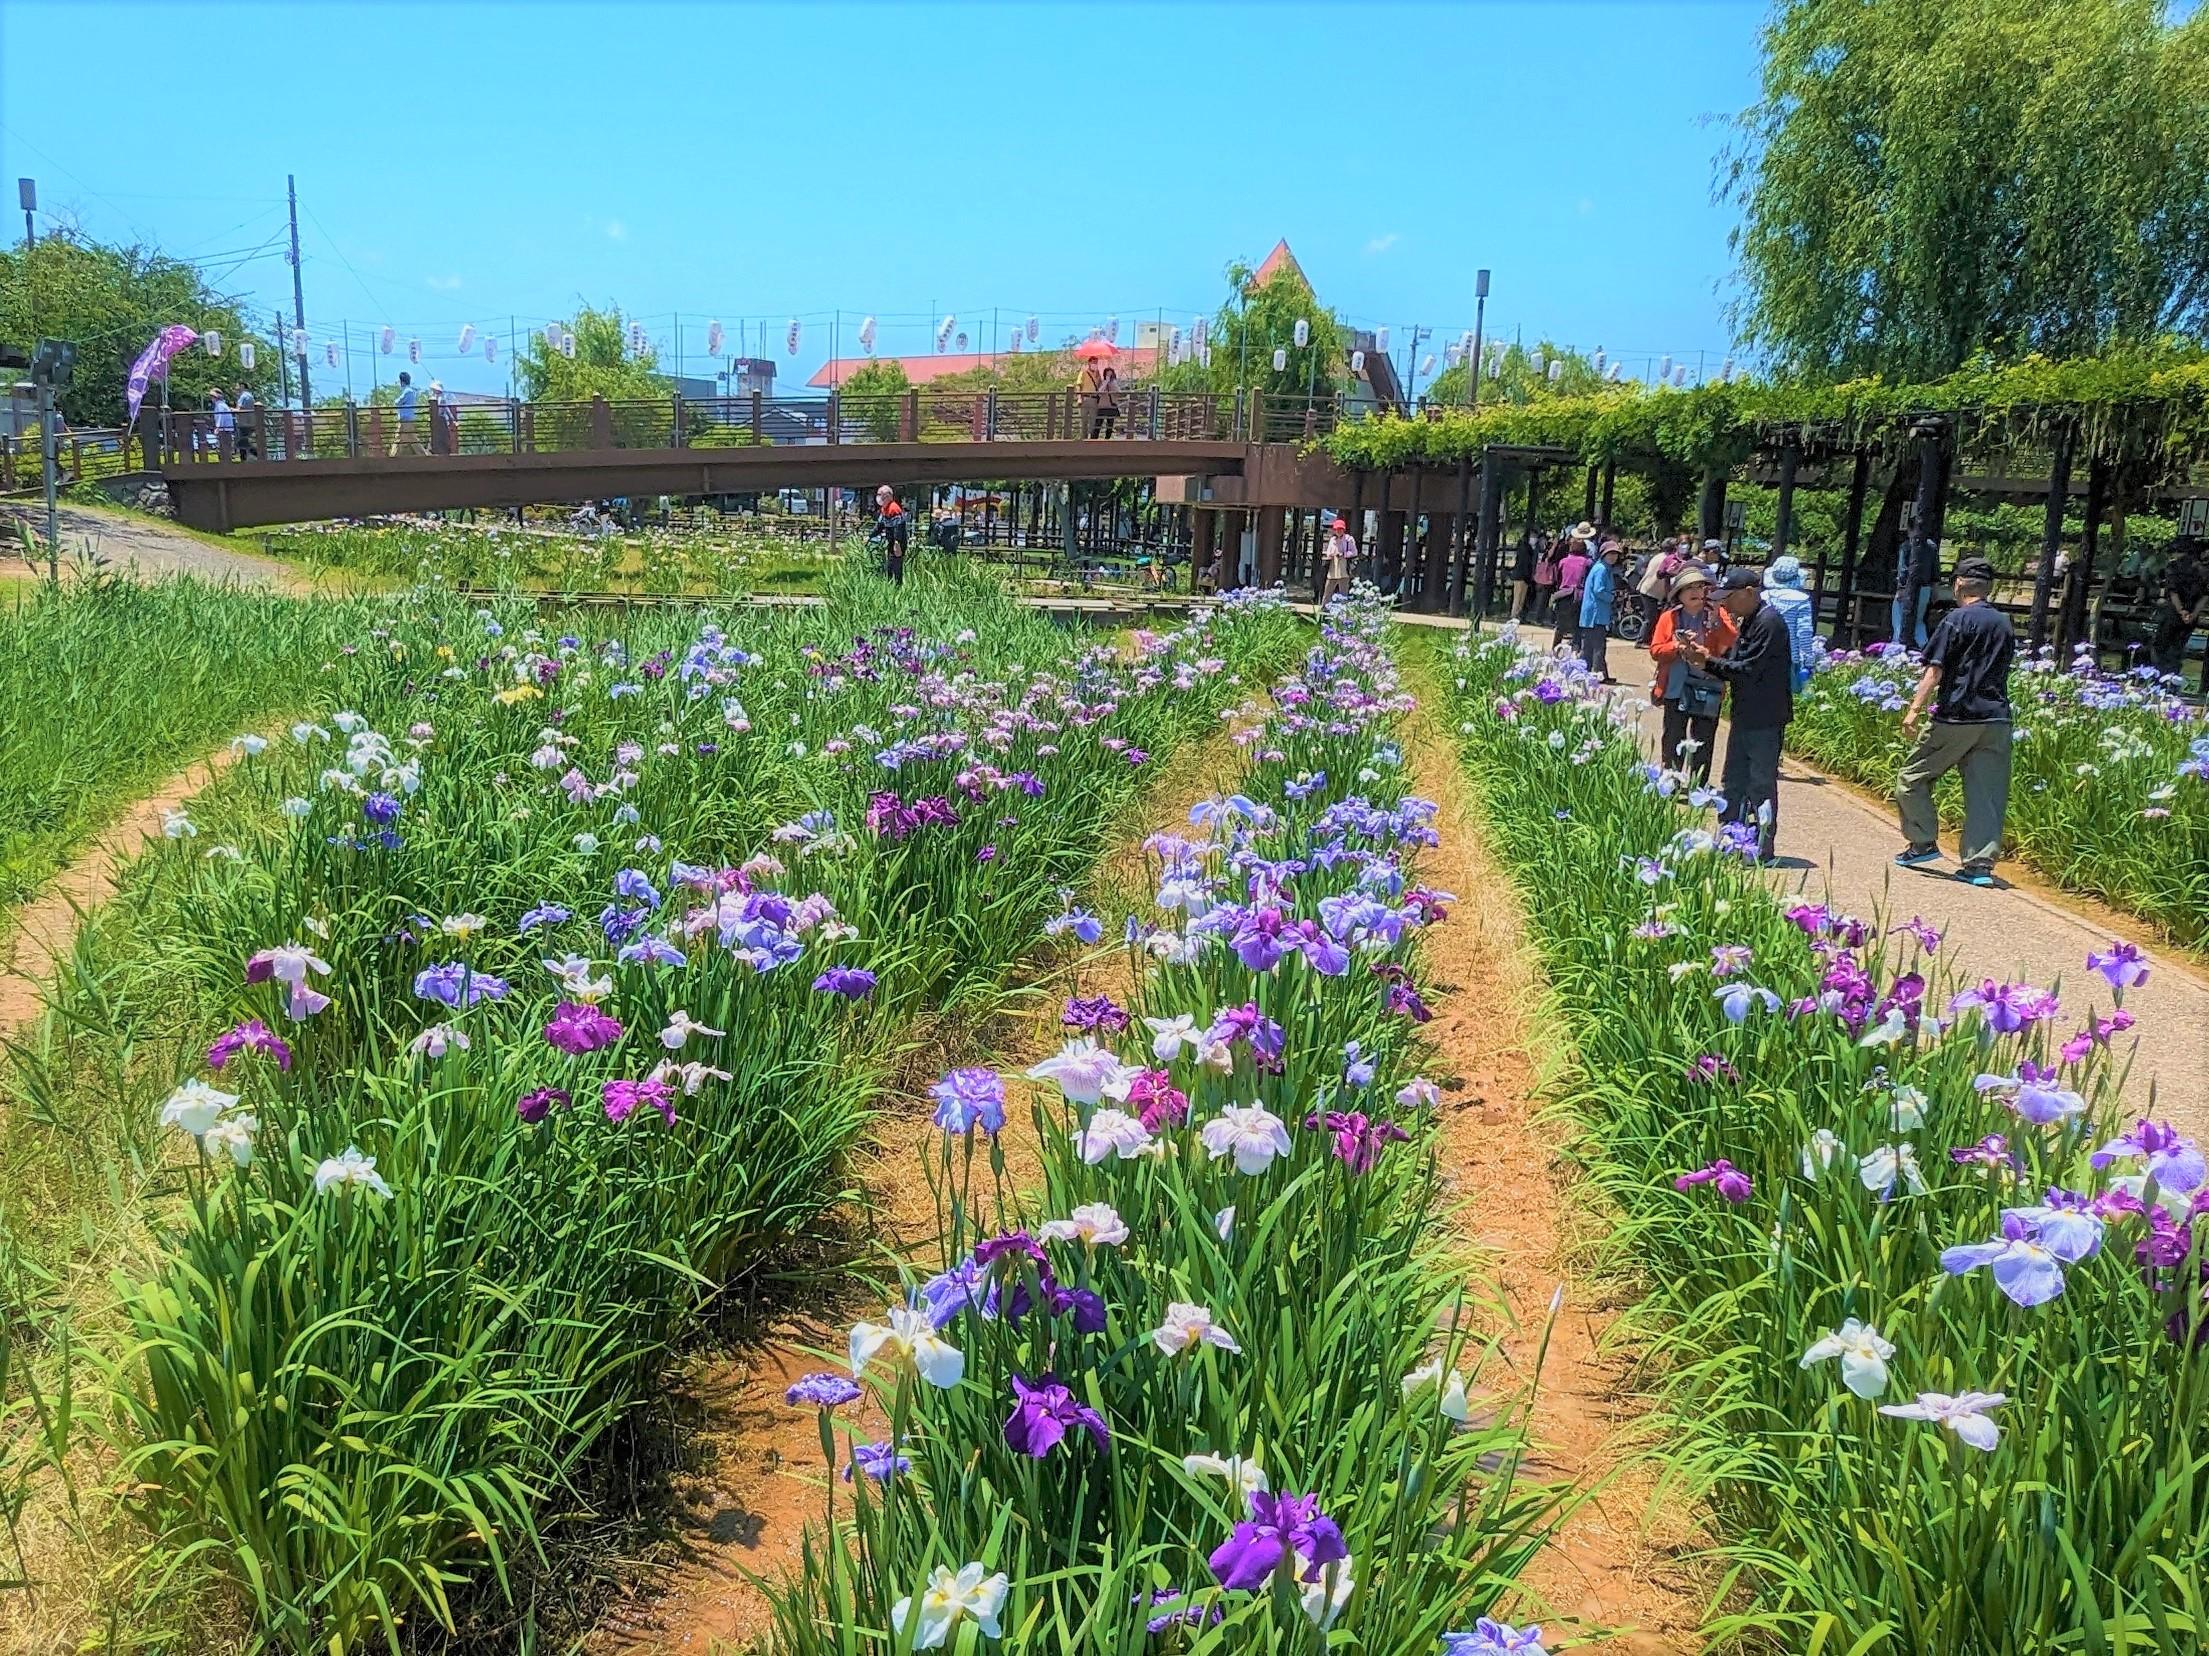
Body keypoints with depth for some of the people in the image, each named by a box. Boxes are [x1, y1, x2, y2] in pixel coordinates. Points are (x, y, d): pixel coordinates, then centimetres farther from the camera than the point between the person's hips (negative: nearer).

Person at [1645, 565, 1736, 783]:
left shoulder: (1718, 615, 1)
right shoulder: (1669, 618, 3)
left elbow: (1731, 643, -15)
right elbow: (1655, 651, -2)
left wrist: (1716, 619, -25)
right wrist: (1678, 646, -17)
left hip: (1708, 691, 0)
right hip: (1676, 689, 0)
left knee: (1704, 743, 6)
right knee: (1673, 741, 7)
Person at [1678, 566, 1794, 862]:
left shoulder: (1769, 622, -16)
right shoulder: (1747, 622, 14)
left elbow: (1749, 669, -20)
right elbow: (1734, 665, 13)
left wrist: (1709, 660, -14)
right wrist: (1703, 659, -2)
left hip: (1766, 719, -10)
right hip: (1744, 716, 10)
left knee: (1762, 785, -2)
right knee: (1734, 782, 14)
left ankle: (1763, 850, 5)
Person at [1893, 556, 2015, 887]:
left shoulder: (1957, 620, -6)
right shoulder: (2005, 624, 14)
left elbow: (1934, 671, -11)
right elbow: (2001, 671, 20)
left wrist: (1915, 709, -11)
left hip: (1955, 716, -6)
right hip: (1996, 720, 6)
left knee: (1913, 777, 10)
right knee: (1987, 791, 2)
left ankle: (1923, 842, 11)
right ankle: (1980, 863, -1)